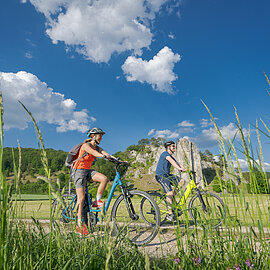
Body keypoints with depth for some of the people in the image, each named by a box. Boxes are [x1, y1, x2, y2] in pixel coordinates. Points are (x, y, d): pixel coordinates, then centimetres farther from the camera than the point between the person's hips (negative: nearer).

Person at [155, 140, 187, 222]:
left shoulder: (171, 156, 19)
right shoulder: (165, 153, -9)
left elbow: (177, 164, 9)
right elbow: (172, 162, -26)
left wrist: (186, 169, -6)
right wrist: (180, 169, -38)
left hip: (167, 175, 9)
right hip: (161, 175, -9)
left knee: (182, 181, -5)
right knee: (169, 193, -19)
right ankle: (170, 214, -12)